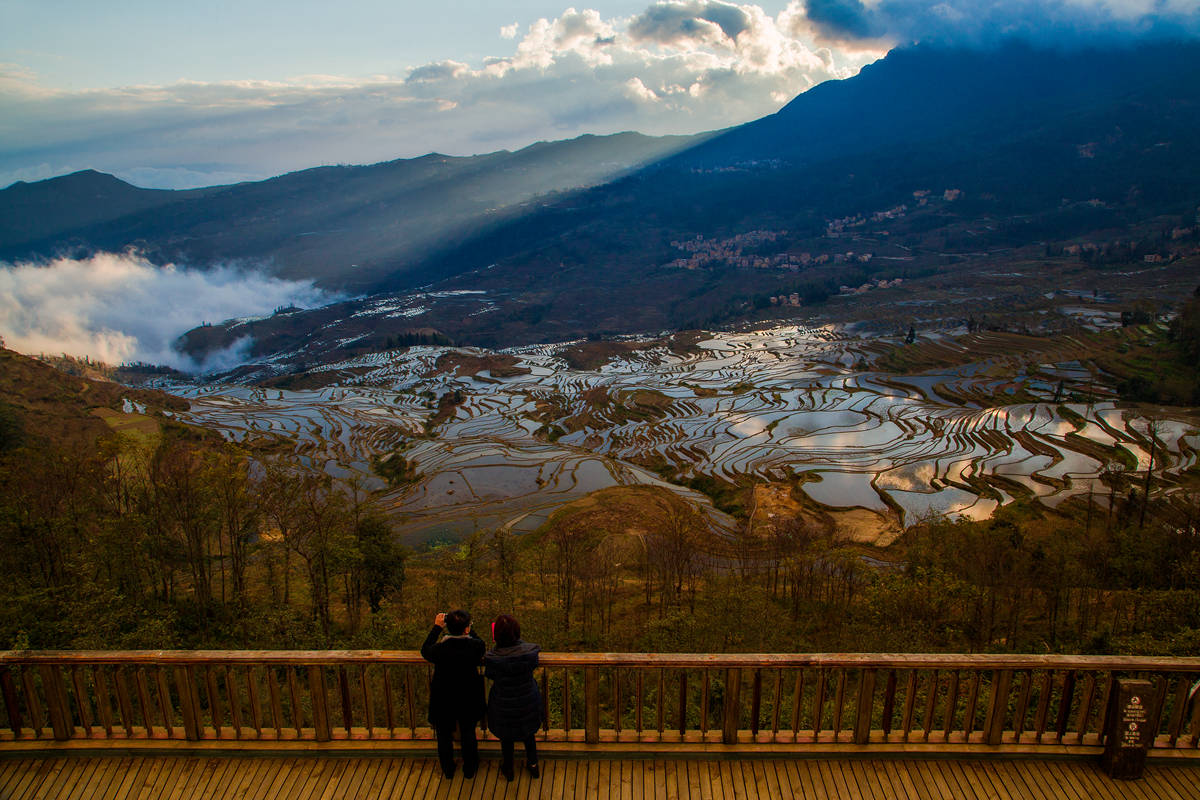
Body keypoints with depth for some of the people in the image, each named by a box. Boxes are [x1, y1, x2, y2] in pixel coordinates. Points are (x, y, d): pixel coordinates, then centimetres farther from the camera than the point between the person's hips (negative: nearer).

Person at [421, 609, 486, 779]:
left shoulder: (439, 649, -28)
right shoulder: (476, 646, -27)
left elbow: (425, 651, -4)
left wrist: (437, 627, 0)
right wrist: (468, 629, 1)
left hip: (443, 703, -1)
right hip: (468, 701, 1)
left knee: (444, 737, 25)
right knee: (468, 735, 25)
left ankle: (448, 770, 45)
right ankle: (469, 769, 45)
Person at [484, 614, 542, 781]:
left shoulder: (492, 658, -32)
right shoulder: (529, 651, -27)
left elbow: (489, 675, -10)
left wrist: (496, 645, -7)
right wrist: (517, 641, 0)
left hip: (504, 706, -1)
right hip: (528, 702, 2)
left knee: (507, 738, 26)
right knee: (529, 734, 30)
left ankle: (507, 770, 49)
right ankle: (533, 765, 49)